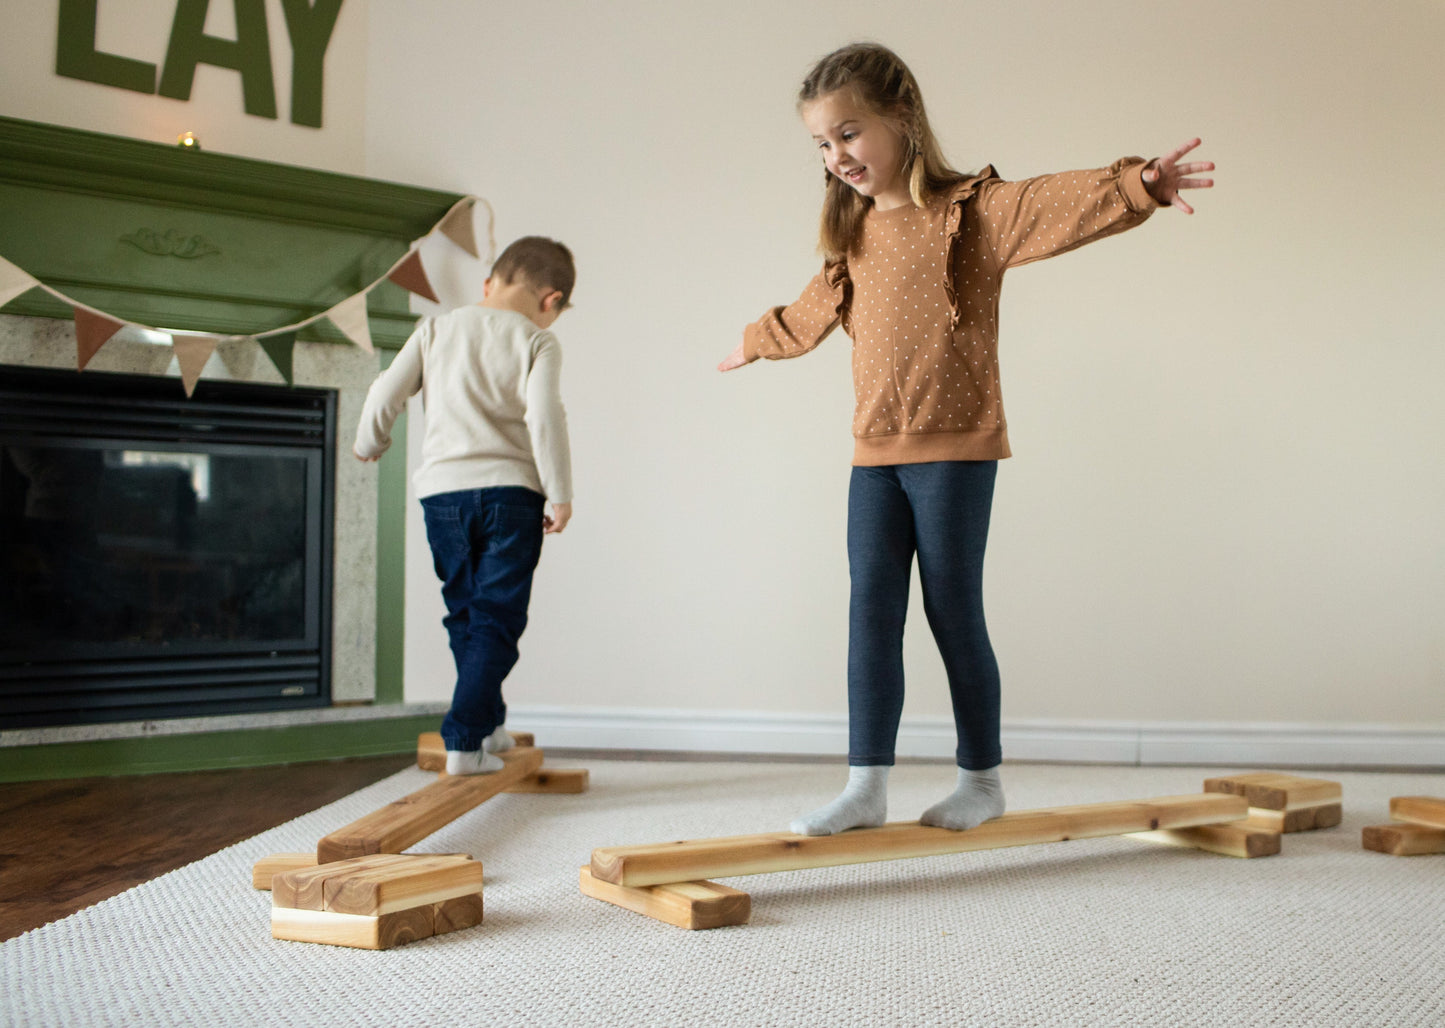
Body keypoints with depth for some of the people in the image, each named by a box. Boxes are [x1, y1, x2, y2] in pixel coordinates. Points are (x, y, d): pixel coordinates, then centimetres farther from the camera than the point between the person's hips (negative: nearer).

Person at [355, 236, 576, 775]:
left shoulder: (437, 329, 10)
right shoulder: (538, 342, 0)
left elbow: (386, 393, 7)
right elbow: (545, 417, -14)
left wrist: (369, 443, 26)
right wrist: (560, 494, -10)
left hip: (442, 490, 4)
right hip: (510, 489, -3)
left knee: (464, 612, 18)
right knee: (496, 620, 2)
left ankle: (488, 723, 29)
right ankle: (465, 741, -5)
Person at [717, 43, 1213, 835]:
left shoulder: (971, 211, -4)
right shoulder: (853, 237, 15)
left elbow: (1056, 205, -22)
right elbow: (811, 313, 35)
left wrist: (1137, 185, -40)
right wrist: (757, 343, 51)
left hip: (956, 449, -6)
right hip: (875, 455, 6)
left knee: (953, 614, 1)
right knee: (871, 612, 2)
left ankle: (982, 779, 18)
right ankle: (867, 786, 7)